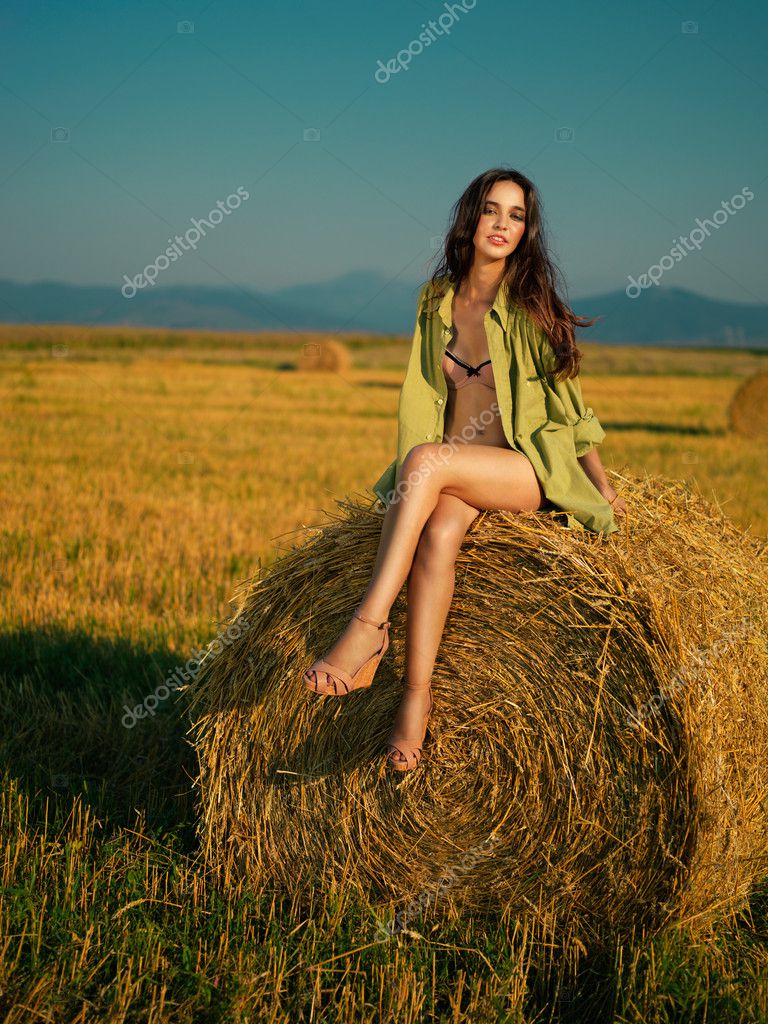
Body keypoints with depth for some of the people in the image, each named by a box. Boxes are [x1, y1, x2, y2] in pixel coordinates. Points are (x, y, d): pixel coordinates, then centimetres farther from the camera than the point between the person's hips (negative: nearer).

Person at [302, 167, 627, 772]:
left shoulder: (531, 307, -4)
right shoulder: (437, 299, 8)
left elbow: (568, 400, 1)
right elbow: (422, 398, 12)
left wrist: (603, 487, -1)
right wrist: (412, 487, 3)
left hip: (530, 467, -4)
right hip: (452, 468, 4)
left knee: (428, 458, -34)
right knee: (438, 533, -32)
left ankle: (368, 628, -38)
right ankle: (418, 694, -35)